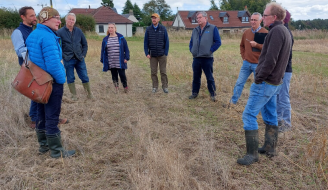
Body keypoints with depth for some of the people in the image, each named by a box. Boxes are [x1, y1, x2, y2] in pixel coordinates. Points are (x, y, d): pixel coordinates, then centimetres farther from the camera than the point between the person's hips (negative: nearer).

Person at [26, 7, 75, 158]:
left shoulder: (32, 35, 10)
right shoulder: (48, 37, -20)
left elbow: (31, 59, 15)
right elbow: (53, 64, -26)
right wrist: (62, 79, -13)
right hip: (52, 83, -9)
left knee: (41, 114, 17)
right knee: (52, 117, -1)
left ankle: (44, 145, 30)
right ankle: (56, 151, 11)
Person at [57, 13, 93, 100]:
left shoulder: (78, 31, 7)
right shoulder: (60, 32, -3)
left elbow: (85, 44, 13)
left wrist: (83, 54, 3)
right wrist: (63, 56, -9)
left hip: (79, 59, 2)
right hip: (68, 60, -2)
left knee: (85, 77, 6)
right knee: (70, 78, 7)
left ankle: (89, 93, 19)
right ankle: (74, 95, 18)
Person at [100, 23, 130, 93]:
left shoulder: (121, 38, 1)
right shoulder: (105, 39, 7)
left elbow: (126, 48, 2)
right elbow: (103, 51, 12)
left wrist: (126, 58, -5)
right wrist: (103, 60, 9)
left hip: (120, 62, -2)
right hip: (111, 63, 3)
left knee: (122, 75, 1)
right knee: (114, 76, 9)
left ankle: (125, 87, 19)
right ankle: (116, 89, 20)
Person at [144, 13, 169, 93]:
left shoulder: (163, 29, 1)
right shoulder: (148, 29, 4)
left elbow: (166, 42, 1)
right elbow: (145, 42, 5)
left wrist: (166, 53, -5)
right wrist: (147, 53, -3)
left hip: (162, 54, -1)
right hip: (152, 55, 2)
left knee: (163, 72, 4)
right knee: (153, 72, 6)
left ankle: (165, 86, 14)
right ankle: (155, 87, 16)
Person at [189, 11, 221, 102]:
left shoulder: (213, 28, -3)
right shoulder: (195, 30, 14)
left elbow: (218, 42, -6)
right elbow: (191, 42, 23)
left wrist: (210, 50, -11)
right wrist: (191, 50, 8)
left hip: (207, 58, -5)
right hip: (196, 58, 5)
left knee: (210, 78, 3)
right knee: (196, 77, 13)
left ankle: (213, 94, 16)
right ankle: (194, 93, 26)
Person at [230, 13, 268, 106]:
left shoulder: (265, 33, -8)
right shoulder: (246, 32, 8)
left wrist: (256, 45, -25)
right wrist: (243, 56, 11)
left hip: (258, 64, -4)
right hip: (246, 63, 5)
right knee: (239, 83, 7)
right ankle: (233, 101, 18)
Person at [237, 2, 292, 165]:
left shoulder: (277, 31, -16)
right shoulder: (285, 32, 15)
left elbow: (270, 60, -23)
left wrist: (259, 79, -14)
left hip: (265, 83, -10)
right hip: (275, 82, 10)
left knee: (249, 115, -7)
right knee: (270, 115, 16)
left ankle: (252, 154, -1)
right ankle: (270, 148, 27)